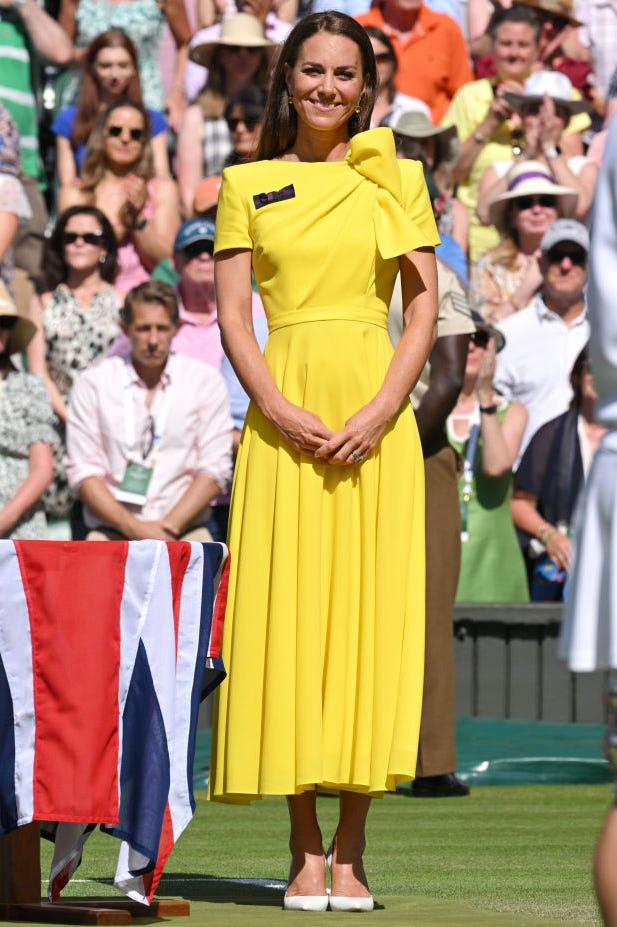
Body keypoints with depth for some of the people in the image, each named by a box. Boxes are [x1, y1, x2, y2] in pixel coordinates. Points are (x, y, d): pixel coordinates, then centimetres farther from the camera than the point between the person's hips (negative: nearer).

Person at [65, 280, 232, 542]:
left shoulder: (206, 381, 10)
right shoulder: (92, 383, 9)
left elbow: (214, 470, 5)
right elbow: (83, 471, 3)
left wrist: (169, 527, -9)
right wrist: (133, 527, -10)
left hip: (184, 530, 1)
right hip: (112, 533, -1)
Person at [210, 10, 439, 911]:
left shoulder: (396, 179, 8)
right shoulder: (248, 185, 9)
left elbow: (425, 310, 2)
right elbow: (233, 318, 3)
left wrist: (378, 415, -11)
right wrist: (281, 412, -12)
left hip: (375, 420, 0)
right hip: (284, 415, 0)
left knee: (370, 616, -2)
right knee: (288, 613, -3)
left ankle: (350, 852, 2)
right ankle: (306, 849, 2)